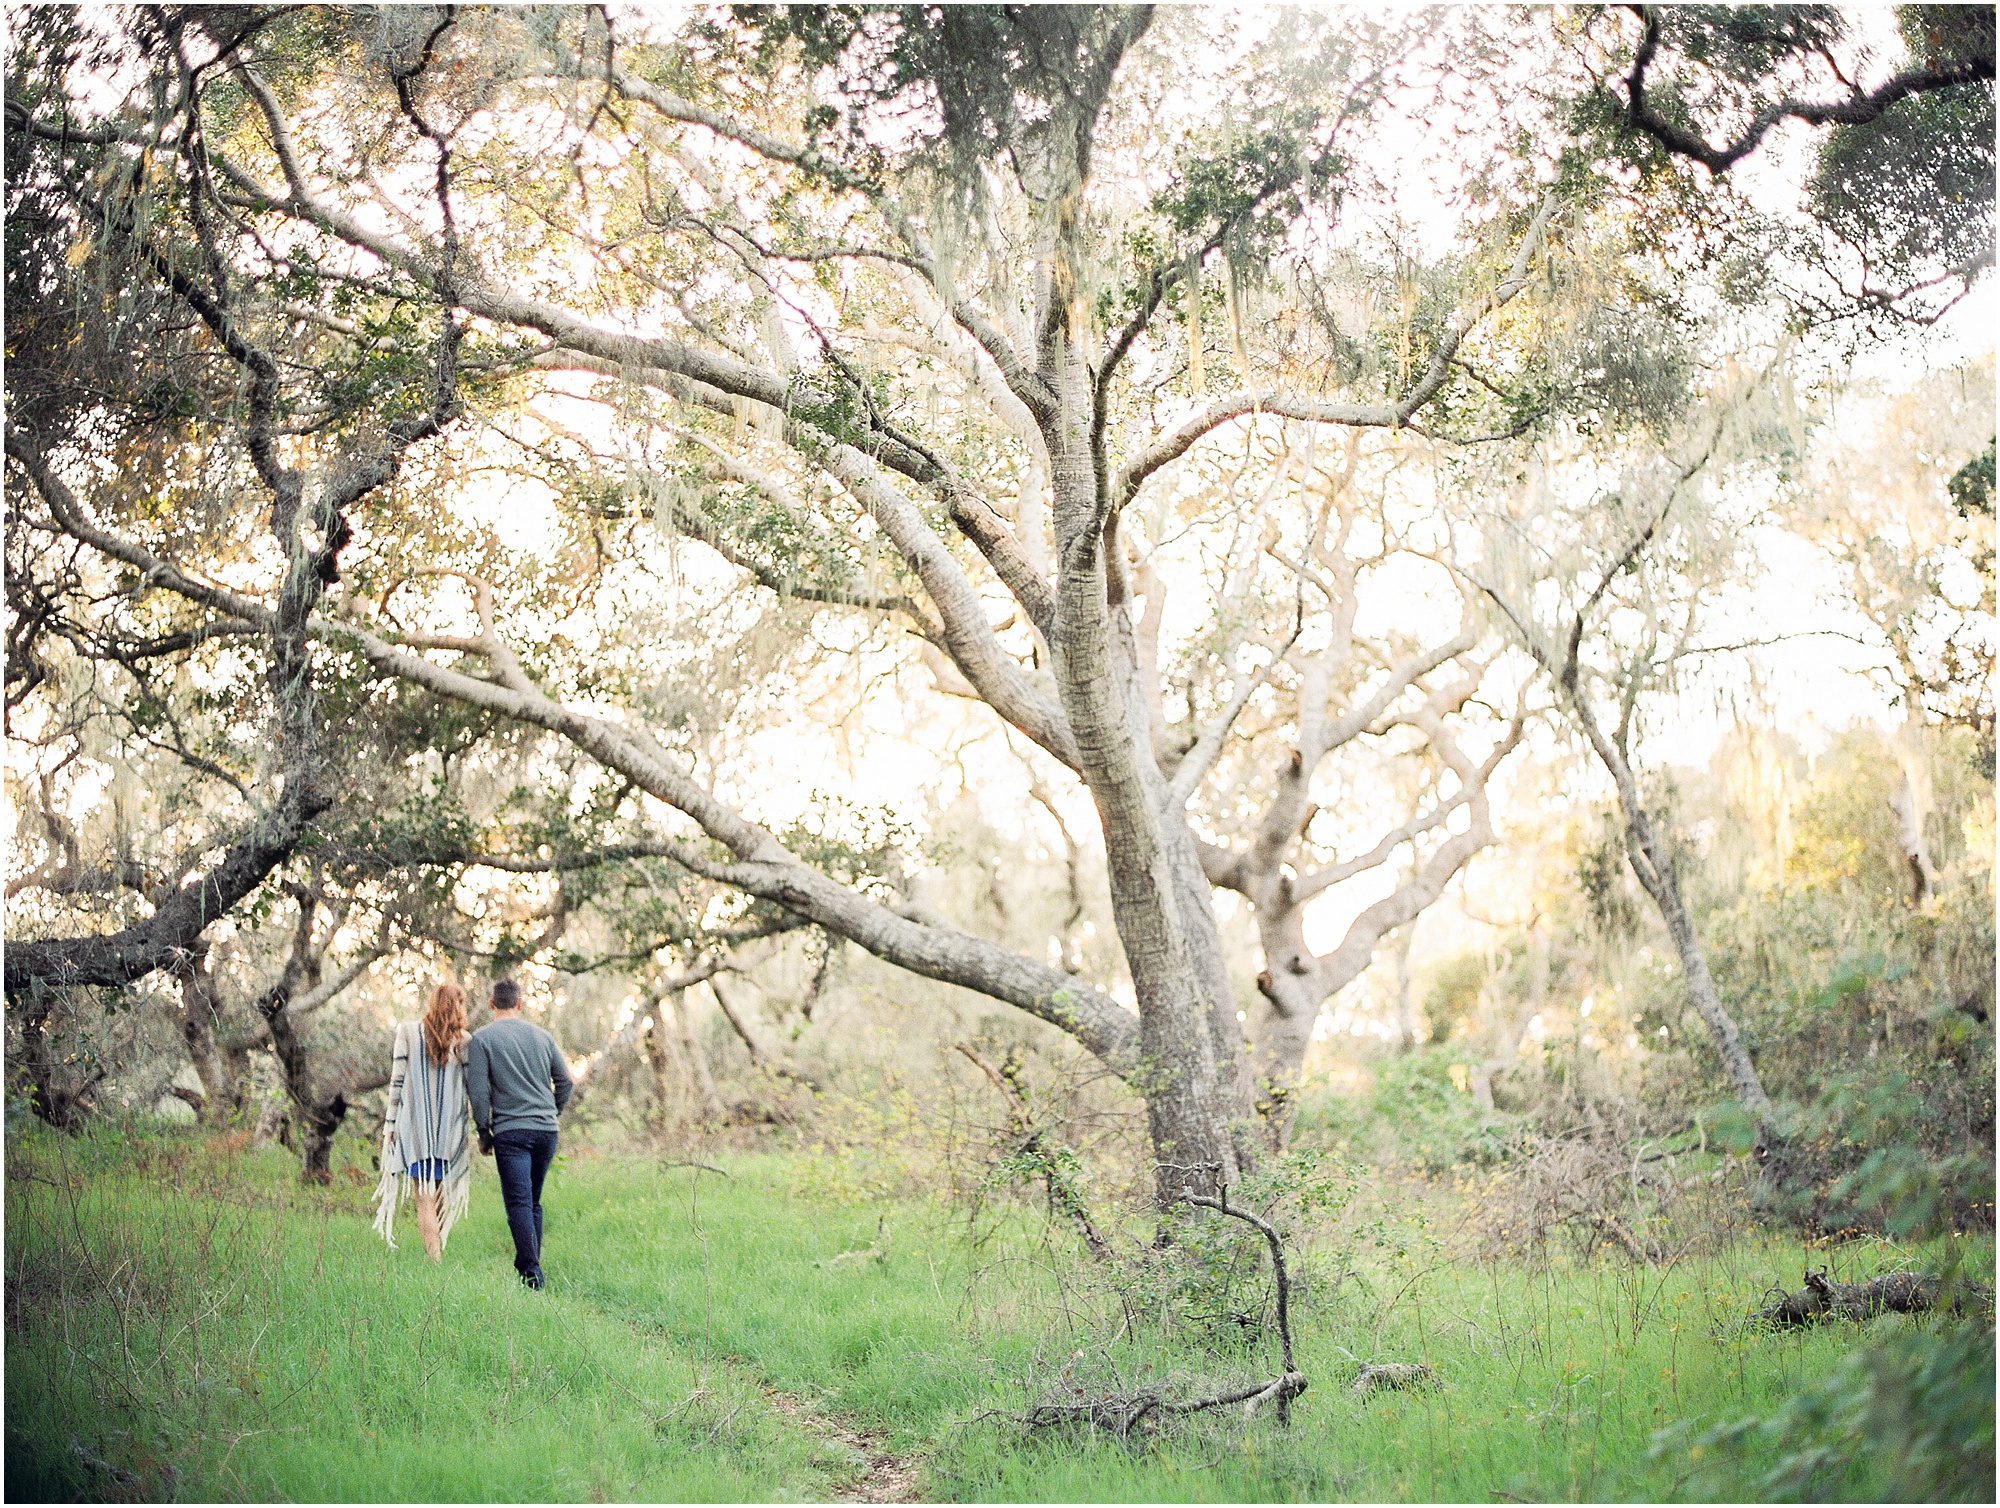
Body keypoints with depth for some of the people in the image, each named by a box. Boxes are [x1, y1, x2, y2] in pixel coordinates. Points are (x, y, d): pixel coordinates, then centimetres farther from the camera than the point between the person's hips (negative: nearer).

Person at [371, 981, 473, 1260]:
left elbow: (397, 1080, -1)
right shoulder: (463, 1041, 2)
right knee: (440, 1198, 18)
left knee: (425, 1200, -3)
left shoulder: (408, 1032, 0)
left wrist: (390, 1123, 5)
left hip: (415, 1127, -2)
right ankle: (436, 1252, 21)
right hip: (449, 1130, 2)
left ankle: (435, 1261, -11)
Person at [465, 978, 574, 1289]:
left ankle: (531, 1271, -17)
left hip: (510, 1131, -4)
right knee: (534, 1202, 15)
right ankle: (529, 1264, 18)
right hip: (546, 1131, 4)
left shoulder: (481, 1038, -1)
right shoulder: (541, 1035, 11)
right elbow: (565, 1081, 12)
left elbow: (478, 1090, -6)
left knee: (518, 1203, -7)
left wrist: (484, 1132, 3)